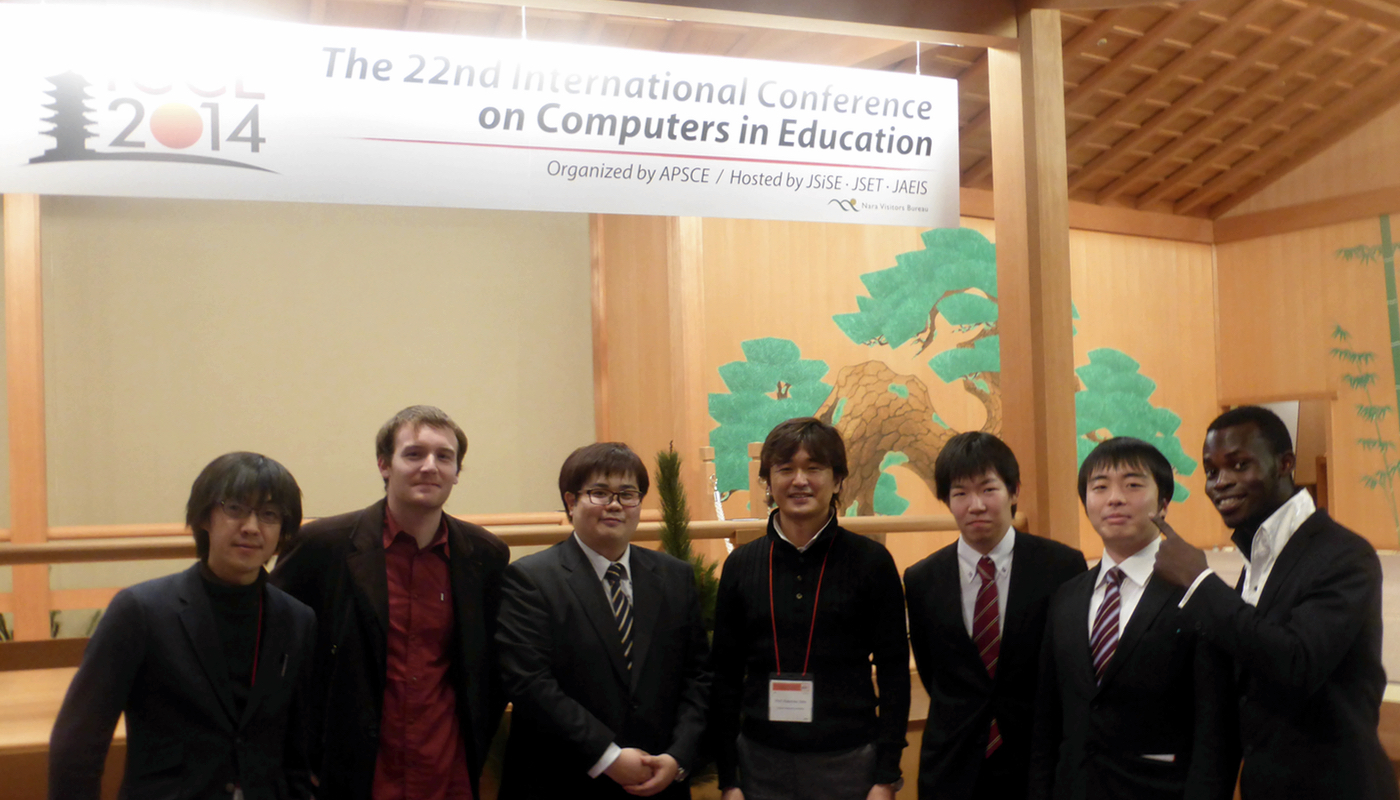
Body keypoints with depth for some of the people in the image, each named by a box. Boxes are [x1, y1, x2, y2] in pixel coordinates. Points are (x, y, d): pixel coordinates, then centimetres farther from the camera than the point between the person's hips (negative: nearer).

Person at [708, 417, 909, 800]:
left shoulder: (871, 561, -3)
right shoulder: (741, 564, 3)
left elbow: (894, 673, -1)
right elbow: (726, 676, 6)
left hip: (849, 762, -2)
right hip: (762, 761, 2)